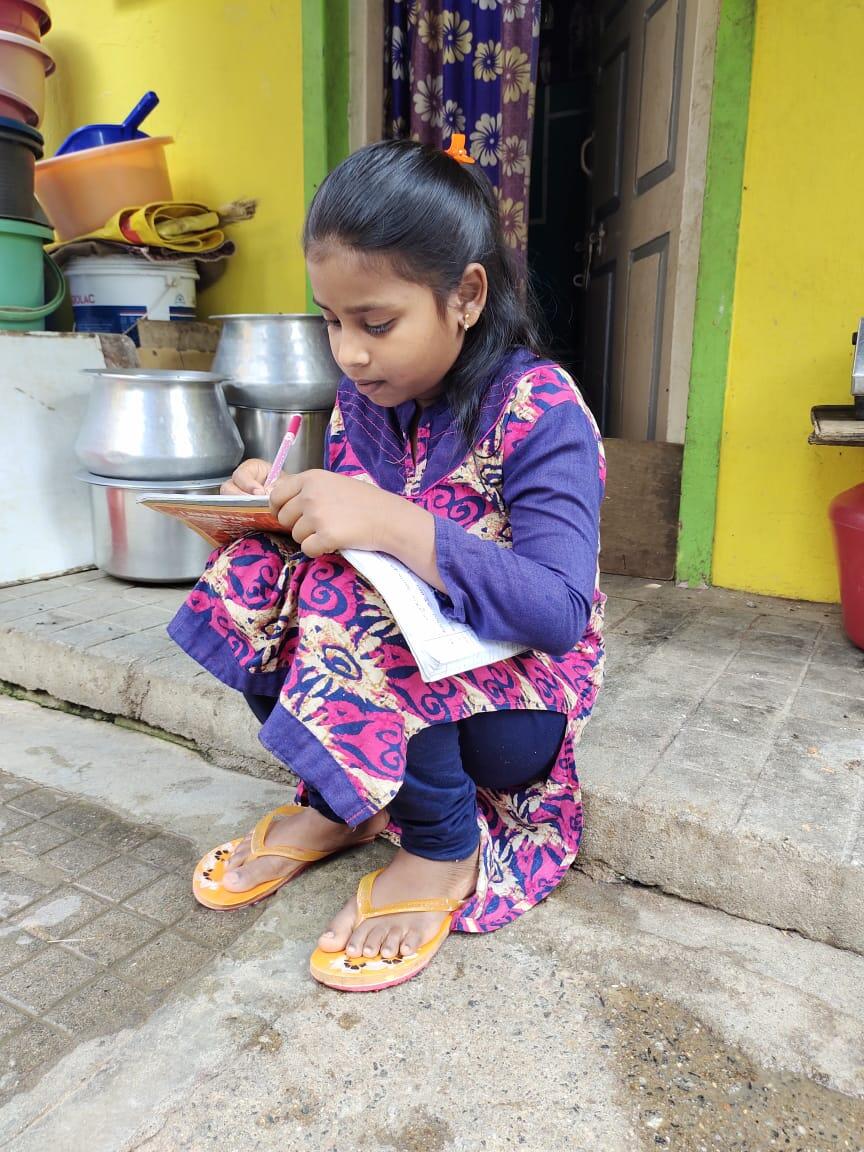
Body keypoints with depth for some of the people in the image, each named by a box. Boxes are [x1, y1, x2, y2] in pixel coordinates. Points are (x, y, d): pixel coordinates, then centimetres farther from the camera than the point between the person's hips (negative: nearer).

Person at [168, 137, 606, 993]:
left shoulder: (541, 411, -20)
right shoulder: (362, 396, -1)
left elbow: (559, 613, -31)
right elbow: (339, 541, 9)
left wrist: (392, 524, -39)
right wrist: (280, 503, -13)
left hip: (512, 700, -6)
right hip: (396, 650, 6)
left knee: (358, 612, -32)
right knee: (255, 578, -13)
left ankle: (443, 851, -8)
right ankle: (335, 803, 4)